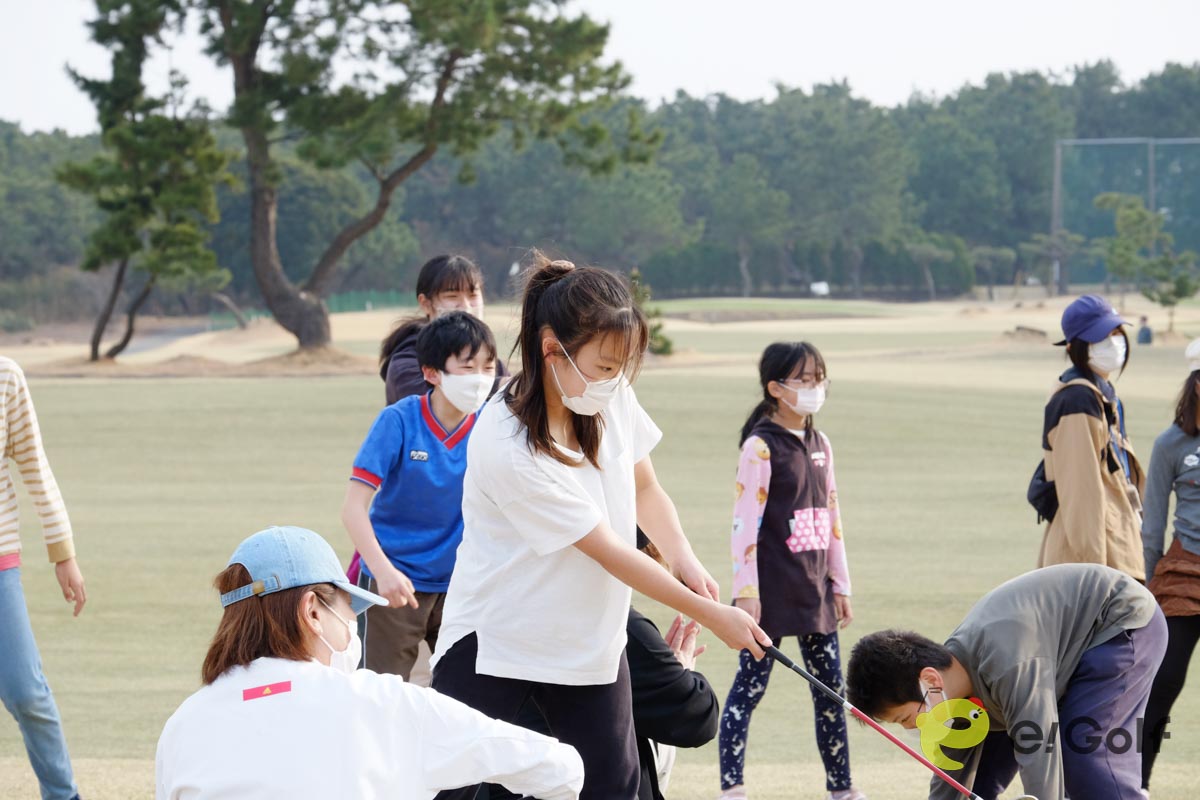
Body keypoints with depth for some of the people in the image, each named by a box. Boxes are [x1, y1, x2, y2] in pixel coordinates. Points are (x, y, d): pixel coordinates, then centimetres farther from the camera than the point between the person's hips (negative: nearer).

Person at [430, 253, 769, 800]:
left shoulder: (613, 399, -8)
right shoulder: (509, 448, -27)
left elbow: (644, 490, 9)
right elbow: (609, 551, -23)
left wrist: (685, 560, -12)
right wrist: (711, 615, -18)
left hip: (592, 641, 6)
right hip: (494, 646, -6)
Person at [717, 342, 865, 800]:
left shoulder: (820, 446, 12)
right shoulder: (760, 447, -9)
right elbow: (745, 521, -13)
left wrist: (840, 584, 15)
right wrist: (746, 591, -17)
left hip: (815, 590, 7)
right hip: (772, 590, -7)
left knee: (831, 688, 9)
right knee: (751, 686, -2)